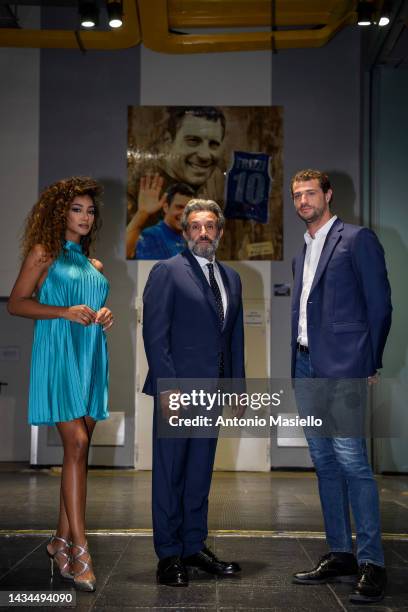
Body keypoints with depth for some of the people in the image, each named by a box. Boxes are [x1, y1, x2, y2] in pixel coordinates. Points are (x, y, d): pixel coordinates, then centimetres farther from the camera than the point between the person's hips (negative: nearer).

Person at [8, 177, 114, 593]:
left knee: (79, 448, 6)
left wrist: (104, 318, 6)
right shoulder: (44, 254, 2)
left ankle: (62, 540, 16)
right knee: (76, 443, -15)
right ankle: (79, 550, -14)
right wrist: (65, 312, -15)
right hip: (58, 355, -6)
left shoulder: (94, 266, 19)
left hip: (90, 358, 7)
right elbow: (16, 303, -3)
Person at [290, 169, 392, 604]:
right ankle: (340, 555, 18)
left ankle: (372, 563, -6)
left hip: (342, 368, -8)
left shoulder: (357, 240, -2)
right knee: (324, 463, 10)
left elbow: (379, 304, -5)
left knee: (351, 461, -12)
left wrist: (370, 365, -8)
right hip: (307, 368, 8)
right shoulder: (302, 253, 20)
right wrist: (296, 369, 14)